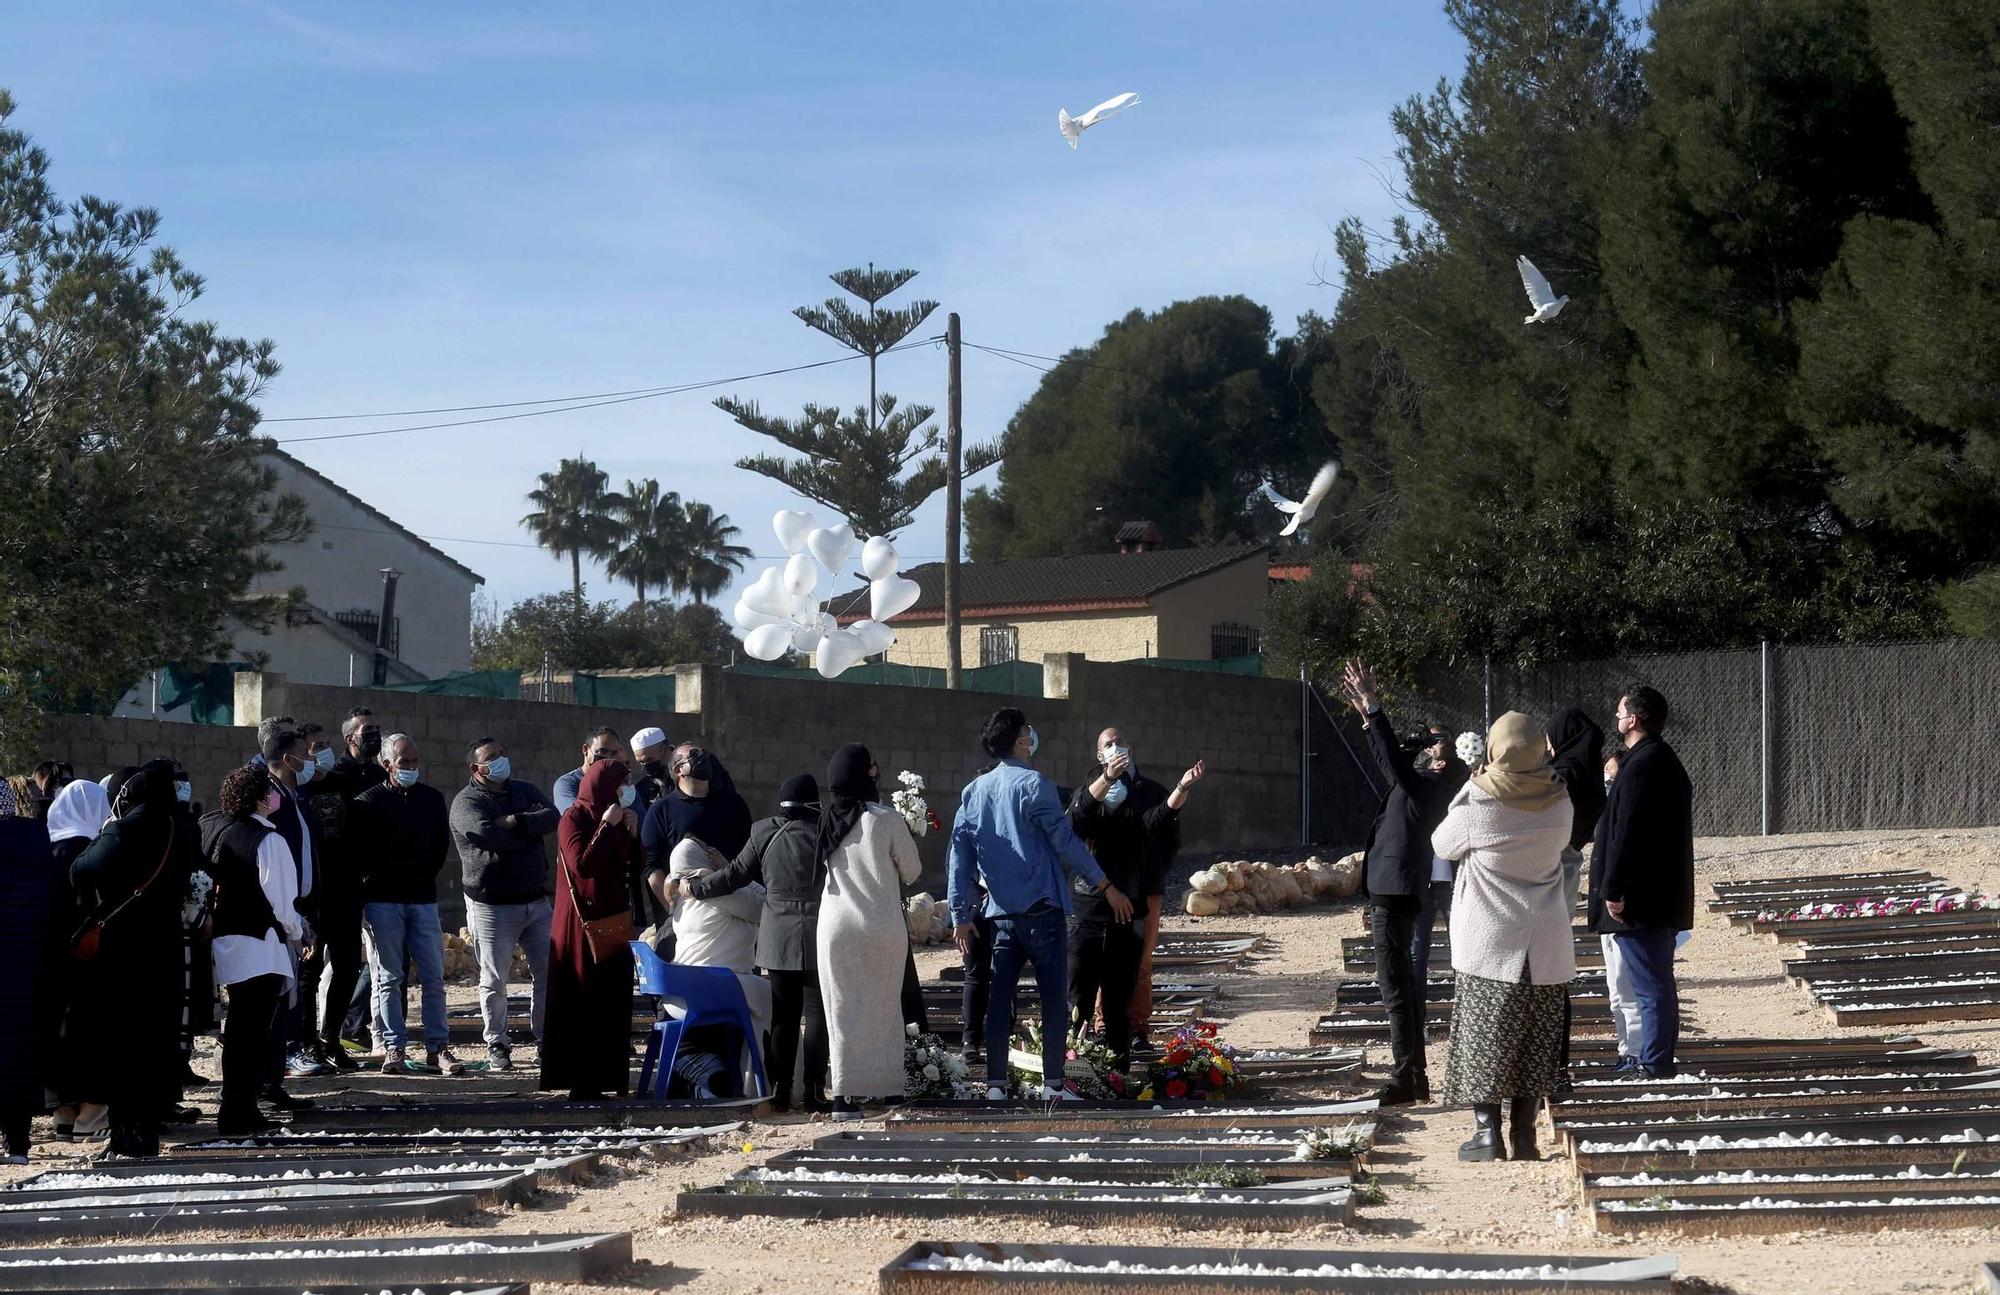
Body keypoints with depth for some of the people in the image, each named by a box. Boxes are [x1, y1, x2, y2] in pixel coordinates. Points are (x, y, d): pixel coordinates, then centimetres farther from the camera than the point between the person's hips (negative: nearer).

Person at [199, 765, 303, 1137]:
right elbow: (279, 898, -16)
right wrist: (296, 931, 2)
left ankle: (237, 1110, 26)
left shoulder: (212, 828, 6)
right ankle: (239, 1116, -3)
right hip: (261, 945, -8)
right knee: (254, 1031, -3)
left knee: (240, 1027, 19)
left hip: (227, 940, 8)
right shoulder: (269, 840, -16)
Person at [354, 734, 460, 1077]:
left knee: (433, 977, -1)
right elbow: (360, 853, -2)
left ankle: (438, 1048, 2)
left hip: (422, 897, 3)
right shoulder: (369, 802, -1)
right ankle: (394, 1049, 1)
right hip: (382, 900, -3)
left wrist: (425, 877, 12)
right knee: (388, 979, -1)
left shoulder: (432, 799, 10)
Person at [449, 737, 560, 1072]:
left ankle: (547, 1040, 14)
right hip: (492, 904, -5)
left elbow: (553, 817, -4)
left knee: (547, 974, 5)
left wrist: (515, 821, -18)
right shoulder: (466, 802, -5)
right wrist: (530, 830, -9)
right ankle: (496, 1047, 11)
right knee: (494, 980, 1)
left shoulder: (524, 790, 13)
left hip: (536, 901, 5)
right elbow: (489, 834, -23)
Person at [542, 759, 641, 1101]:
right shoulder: (573, 820, -8)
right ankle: (582, 1082, -4)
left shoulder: (615, 819, 13)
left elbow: (634, 868, 14)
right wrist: (607, 828, -19)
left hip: (612, 922, 7)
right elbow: (582, 865, -21)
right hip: (580, 923, -7)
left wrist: (632, 833, -1)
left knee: (613, 1002, 4)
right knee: (581, 1005, -6)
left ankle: (608, 1078, 8)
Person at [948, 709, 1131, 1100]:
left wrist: (960, 912, 11)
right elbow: (1065, 841, -10)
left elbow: (961, 855, 8)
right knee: (1054, 997, 1)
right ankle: (1053, 1084, 1)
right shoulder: (1033, 784, -9)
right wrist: (1105, 886, -4)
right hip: (1042, 909, -6)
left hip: (1001, 913, 6)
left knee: (999, 997, 7)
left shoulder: (974, 792, 9)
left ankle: (995, 1084, 5)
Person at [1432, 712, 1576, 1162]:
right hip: (1546, 947, 3)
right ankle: (1524, 1136, 9)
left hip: (1488, 946, -3)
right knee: (1533, 1045, 9)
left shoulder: (1476, 808, -13)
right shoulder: (1560, 805, -3)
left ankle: (1487, 1133, 2)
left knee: (1483, 1041, 5)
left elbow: (1442, 844, 4)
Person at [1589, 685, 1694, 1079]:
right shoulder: (1667, 762, 16)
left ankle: (1653, 1062, -6)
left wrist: (1613, 890, -19)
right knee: (1656, 983, 14)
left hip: (1640, 899, -10)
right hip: (1664, 896, 10)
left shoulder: (1642, 766, -17)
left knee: (1648, 984, -7)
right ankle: (1651, 1058, 21)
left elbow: (1627, 834, -22)